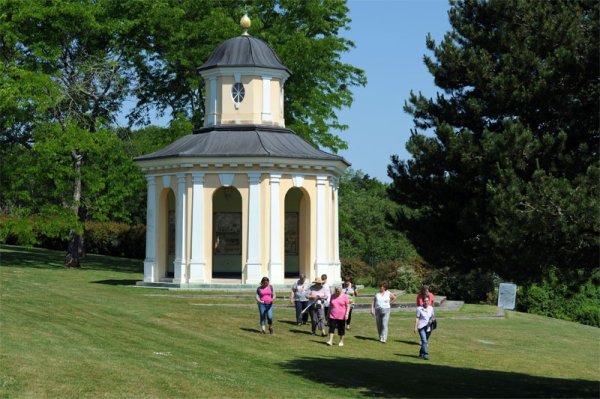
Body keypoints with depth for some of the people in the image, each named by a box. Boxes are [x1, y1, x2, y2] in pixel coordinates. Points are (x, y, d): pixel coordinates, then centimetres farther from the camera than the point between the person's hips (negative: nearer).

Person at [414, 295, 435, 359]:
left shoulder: (431, 308, 6)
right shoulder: (419, 309, -4)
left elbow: (433, 316, 18)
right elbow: (417, 318, -1)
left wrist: (432, 319, -6)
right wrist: (415, 327, -6)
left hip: (428, 327, 4)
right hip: (421, 327, -4)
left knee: (425, 341, 13)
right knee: (424, 341, -16)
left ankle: (421, 353, 31)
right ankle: (426, 354, -19)